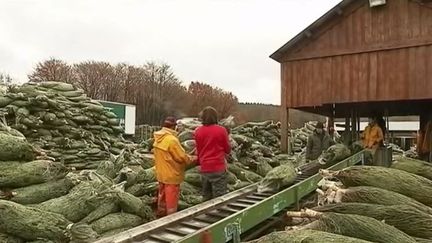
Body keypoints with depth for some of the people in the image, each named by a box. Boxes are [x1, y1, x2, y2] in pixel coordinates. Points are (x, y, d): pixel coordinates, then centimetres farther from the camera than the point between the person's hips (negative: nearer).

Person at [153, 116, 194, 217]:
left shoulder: (158, 138, 1)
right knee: (172, 196, 4)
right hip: (171, 174, -8)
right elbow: (182, 157, -20)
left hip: (161, 173, 8)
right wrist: (192, 159, -1)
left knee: (162, 194, 22)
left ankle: (161, 213, 35)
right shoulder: (172, 140, -25)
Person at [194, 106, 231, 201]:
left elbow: (198, 150, 8)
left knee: (206, 198, 18)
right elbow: (228, 150, -2)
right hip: (218, 168, -4)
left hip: (204, 169, 4)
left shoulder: (198, 131, -1)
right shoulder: (221, 130, -11)